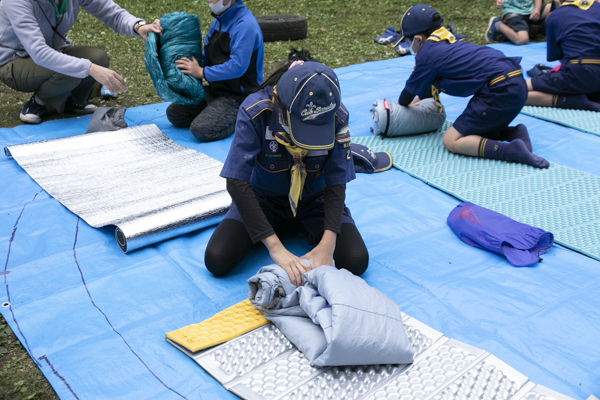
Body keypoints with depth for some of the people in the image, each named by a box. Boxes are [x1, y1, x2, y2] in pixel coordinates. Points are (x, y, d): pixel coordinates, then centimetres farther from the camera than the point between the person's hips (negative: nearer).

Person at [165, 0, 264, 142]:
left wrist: (201, 72, -19)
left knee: (200, 129, -24)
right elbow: (206, 56, 17)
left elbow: (237, 67, -27)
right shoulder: (219, 21, 8)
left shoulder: (245, 25, -21)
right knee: (173, 113, 8)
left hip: (238, 95, -9)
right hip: (216, 90, 9)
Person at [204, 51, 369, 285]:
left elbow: (336, 182, -20)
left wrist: (327, 244, -35)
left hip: (314, 201, 1)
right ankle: (280, 229, 10)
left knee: (356, 262, -19)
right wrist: (275, 246, -40)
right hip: (263, 198, 0)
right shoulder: (255, 110, -30)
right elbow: (237, 182, -32)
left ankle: (304, 230, 12)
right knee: (217, 260, -18)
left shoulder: (338, 116, -24)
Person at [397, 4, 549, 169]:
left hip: (501, 92, -10)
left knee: (451, 141, -6)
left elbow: (413, 87, 10)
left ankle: (514, 151, -19)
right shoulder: (447, 43, 22)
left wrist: (401, 104, 28)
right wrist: (422, 99, 47)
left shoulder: (426, 52, -4)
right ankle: (515, 133, 5)